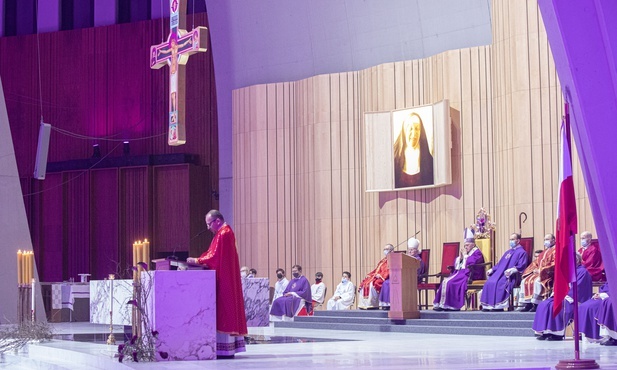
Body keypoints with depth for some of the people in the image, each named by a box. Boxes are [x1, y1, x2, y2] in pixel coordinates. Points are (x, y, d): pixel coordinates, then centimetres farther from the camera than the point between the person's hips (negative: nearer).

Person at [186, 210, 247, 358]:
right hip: (225, 279, 10)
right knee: (227, 311, 8)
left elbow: (215, 256, -18)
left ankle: (225, 349, -9)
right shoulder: (223, 233, 19)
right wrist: (199, 260, 6)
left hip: (223, 281, -10)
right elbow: (214, 255, 18)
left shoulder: (224, 234, -14)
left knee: (224, 310, -9)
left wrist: (197, 261, -9)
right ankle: (228, 347, 9)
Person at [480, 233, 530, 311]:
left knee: (499, 284, -33)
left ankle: (498, 306, -32)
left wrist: (512, 270, -26)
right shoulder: (508, 252, 28)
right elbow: (500, 264, 29)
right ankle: (488, 305, -20)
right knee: (489, 283, -17)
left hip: (511, 276, -7)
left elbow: (521, 266, -10)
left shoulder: (522, 252, 3)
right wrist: (492, 269, 13)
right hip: (500, 274, 7)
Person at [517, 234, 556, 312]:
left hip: (549, 274, -9)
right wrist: (536, 269, 1)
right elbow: (536, 262, 24)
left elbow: (554, 264, -15)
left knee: (537, 281, -34)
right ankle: (527, 304, -12)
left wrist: (542, 270, -18)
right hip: (539, 273, 9)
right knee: (524, 281, -6)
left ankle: (536, 304, -31)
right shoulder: (544, 252, 25)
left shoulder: (555, 250, -2)